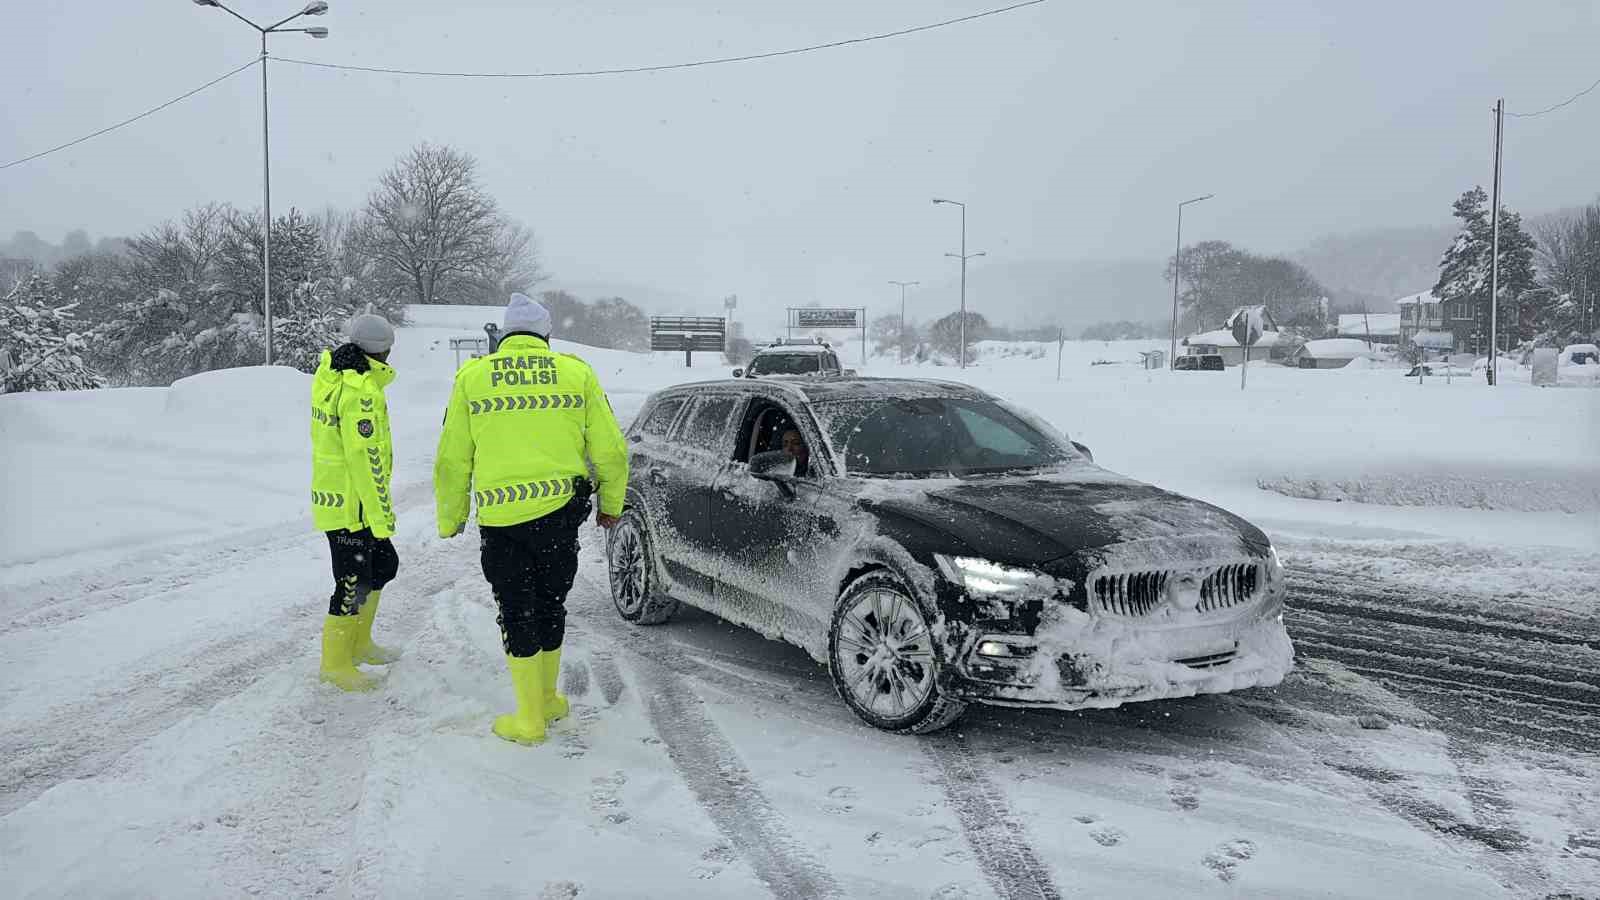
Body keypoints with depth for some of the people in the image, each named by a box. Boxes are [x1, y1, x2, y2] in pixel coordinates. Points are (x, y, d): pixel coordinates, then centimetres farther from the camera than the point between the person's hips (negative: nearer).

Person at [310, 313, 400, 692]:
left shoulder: (331, 374, 9)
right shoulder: (360, 390, -22)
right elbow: (366, 459, -24)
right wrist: (381, 515, -21)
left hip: (334, 495, 10)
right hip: (350, 504, -10)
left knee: (384, 564, 21)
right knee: (354, 582, -1)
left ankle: (357, 642, 34)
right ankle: (335, 664, 12)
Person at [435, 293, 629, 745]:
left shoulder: (472, 376, 4)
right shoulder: (577, 373, 6)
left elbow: (453, 460, 4)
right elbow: (611, 450, 6)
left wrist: (449, 519, 17)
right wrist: (611, 504, 21)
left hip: (501, 518, -1)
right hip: (561, 510, 2)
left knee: (517, 613, 9)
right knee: (550, 605, 19)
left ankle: (530, 719, 15)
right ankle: (547, 699, 34)